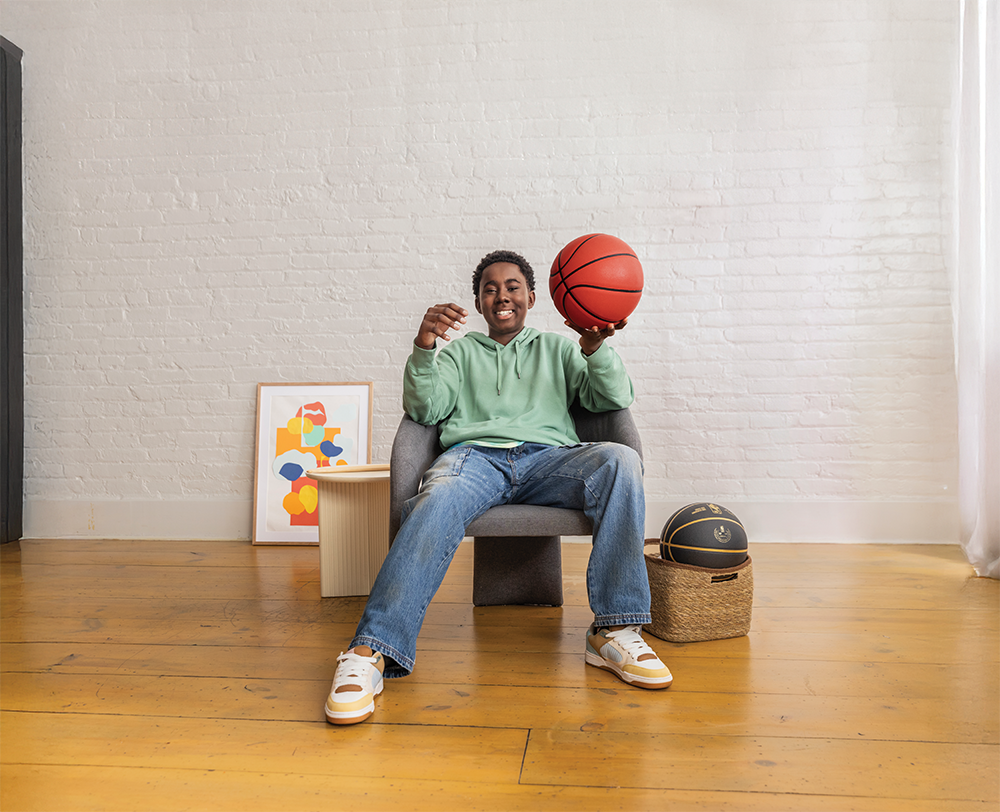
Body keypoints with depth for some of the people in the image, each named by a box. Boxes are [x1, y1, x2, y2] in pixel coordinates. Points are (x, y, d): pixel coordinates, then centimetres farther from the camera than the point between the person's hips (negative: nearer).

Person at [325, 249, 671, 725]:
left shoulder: (557, 348, 30)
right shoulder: (460, 350, 29)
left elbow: (615, 399, 15)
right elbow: (425, 410, 12)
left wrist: (596, 348, -6)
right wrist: (423, 348, -6)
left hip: (547, 458, 1)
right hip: (474, 455, -1)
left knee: (620, 460, -31)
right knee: (437, 503, -37)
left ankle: (614, 631, -29)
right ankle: (372, 650, -41)